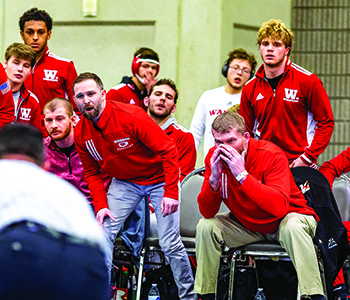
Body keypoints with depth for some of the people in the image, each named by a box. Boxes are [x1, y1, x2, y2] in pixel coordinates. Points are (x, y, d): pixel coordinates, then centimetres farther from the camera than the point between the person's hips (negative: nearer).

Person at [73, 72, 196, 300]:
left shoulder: (131, 116, -26)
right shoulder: (81, 133, -9)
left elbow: (168, 150, -23)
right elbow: (92, 173, 5)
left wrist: (171, 193, -27)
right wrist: (100, 205, -10)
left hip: (159, 179, -5)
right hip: (124, 183, 5)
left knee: (170, 243, -9)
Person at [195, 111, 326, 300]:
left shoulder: (272, 155, -26)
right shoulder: (215, 157, -12)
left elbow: (279, 206, -41)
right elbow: (207, 213, -14)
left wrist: (242, 174, -43)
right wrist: (214, 179, -32)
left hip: (285, 218, -5)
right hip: (247, 225, 5)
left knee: (293, 227, -36)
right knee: (206, 227, -16)